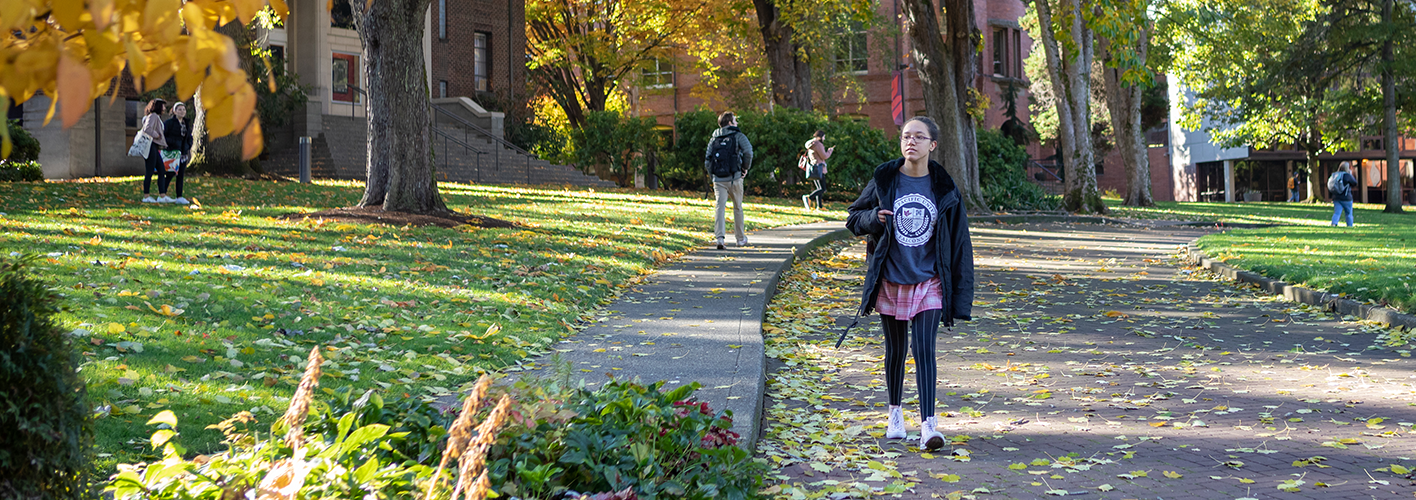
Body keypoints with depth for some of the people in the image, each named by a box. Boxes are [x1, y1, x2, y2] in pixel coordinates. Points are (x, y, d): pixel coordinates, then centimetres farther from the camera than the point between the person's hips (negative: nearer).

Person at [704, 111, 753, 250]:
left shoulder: (714, 139, 13)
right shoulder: (738, 136, 1)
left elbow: (707, 161, 8)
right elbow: (748, 151, -16)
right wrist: (746, 167, -2)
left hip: (718, 180, 2)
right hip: (734, 178, -2)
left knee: (720, 207, -4)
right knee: (737, 207, 13)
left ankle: (719, 237, -21)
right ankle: (740, 238, 24)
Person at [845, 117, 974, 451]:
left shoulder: (944, 189, -2)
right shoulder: (884, 180, -1)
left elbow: (958, 242, 1)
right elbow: (854, 218, 10)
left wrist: (961, 294, -2)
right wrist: (874, 218, -15)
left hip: (929, 283, -1)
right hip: (891, 281, 2)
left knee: (924, 349, -12)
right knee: (895, 349, 13)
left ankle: (928, 425, -15)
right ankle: (895, 413, 31)